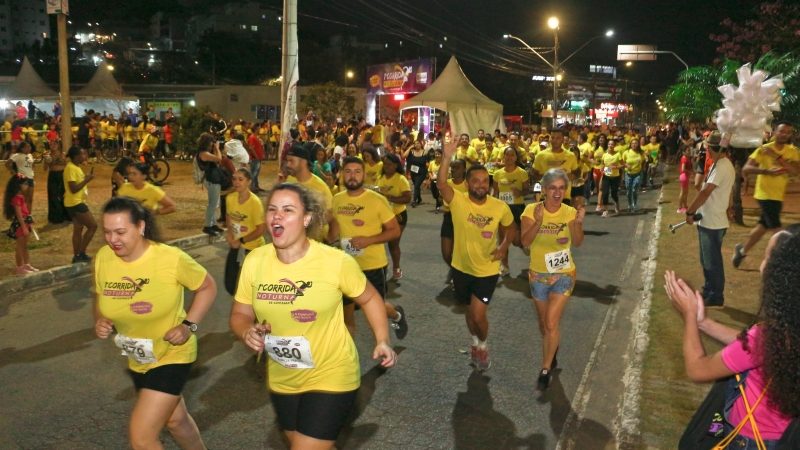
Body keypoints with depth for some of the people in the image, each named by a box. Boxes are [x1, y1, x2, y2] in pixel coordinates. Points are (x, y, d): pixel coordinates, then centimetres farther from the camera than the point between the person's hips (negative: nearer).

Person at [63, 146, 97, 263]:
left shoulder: (76, 167, 13)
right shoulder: (71, 168, -19)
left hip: (77, 202, 10)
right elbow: (73, 189, -24)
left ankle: (77, 256, 19)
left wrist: (87, 178, 8)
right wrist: (87, 180, -20)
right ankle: (81, 253, -2)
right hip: (75, 203, -10)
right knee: (92, 226, -6)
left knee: (78, 229, 13)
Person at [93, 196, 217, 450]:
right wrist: (100, 321, -13)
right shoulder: (103, 258, -12)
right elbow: (100, 298, 7)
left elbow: (207, 287, -10)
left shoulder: (171, 259, -25)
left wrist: (189, 326, -20)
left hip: (172, 356, -6)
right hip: (137, 360, 6)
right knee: (175, 419, 25)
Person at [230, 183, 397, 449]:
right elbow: (240, 314, 1)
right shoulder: (254, 261, -10)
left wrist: (382, 341, -12)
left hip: (331, 377, -5)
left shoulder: (336, 262, -20)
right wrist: (247, 332, -20)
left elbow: (369, 298, -2)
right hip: (282, 381, 5)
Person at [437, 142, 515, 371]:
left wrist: (504, 246, -12)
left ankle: (483, 345, 27)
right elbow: (441, 183, -35)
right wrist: (447, 158, -50)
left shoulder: (500, 207, -12)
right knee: (470, 310, 21)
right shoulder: (458, 201, -16)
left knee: (478, 315, -6)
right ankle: (475, 343, 49)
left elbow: (510, 228, 7)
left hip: (487, 271, -1)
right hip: (461, 268, 1)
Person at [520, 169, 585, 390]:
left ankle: (546, 369, 6)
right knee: (544, 323, 17)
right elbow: (525, 241, -22)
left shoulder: (570, 212, -11)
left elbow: (577, 243, -21)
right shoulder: (532, 210, -12)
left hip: (564, 274, -1)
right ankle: (551, 355, 44)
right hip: (538, 275, 2)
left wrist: (578, 223, -37)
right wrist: (538, 221, -36)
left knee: (551, 322, -10)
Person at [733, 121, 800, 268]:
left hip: (778, 196, 6)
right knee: (776, 230, -10)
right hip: (766, 194, -6)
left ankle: (742, 250, 34)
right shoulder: (764, 149, -12)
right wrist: (768, 171, -34)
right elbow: (745, 169, -20)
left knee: (763, 226, 17)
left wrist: (777, 156, -25)